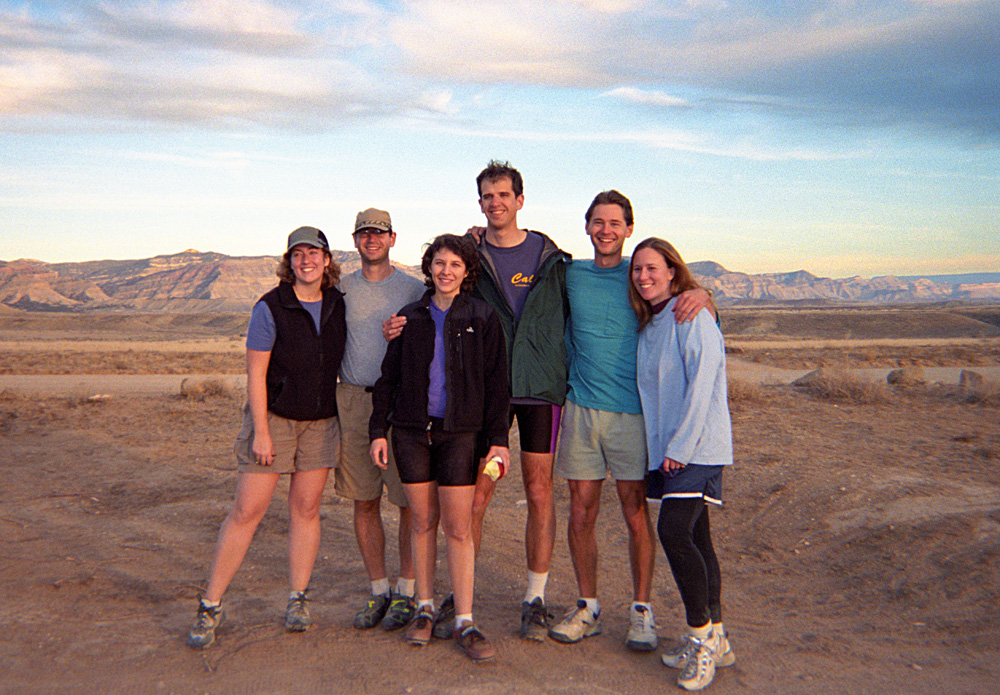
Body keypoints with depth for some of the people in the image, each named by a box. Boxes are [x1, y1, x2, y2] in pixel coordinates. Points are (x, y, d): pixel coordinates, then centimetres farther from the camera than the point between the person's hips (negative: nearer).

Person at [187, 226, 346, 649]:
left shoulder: (338, 305, 3)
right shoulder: (270, 308, -10)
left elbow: (344, 360, 21)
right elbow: (255, 374, -11)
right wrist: (261, 431, -15)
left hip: (321, 421, 4)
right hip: (273, 418, -3)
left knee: (306, 508, 7)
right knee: (247, 511, -3)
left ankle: (298, 601, 19)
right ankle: (210, 606, 9)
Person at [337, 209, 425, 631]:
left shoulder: (413, 289, 2)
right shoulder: (340, 289, 11)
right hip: (352, 401, 3)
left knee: (410, 502, 1)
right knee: (364, 502, 7)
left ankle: (407, 592, 15)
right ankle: (378, 591, 21)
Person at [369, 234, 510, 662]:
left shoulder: (482, 318, 2)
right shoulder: (410, 317, 7)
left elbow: (496, 383, 1)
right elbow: (388, 377, 10)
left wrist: (498, 438, -3)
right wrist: (378, 429, 4)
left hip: (460, 432, -2)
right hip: (412, 431, 2)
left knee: (458, 527, -2)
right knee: (423, 521, 9)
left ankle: (464, 622, 7)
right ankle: (425, 609, 23)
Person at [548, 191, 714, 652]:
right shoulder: (570, 274, 8)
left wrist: (703, 296, -16)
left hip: (633, 410, -2)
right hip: (581, 409, 2)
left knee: (636, 516, 4)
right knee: (581, 515, 7)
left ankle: (641, 611, 20)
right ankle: (587, 608, 23)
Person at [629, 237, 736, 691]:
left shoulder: (692, 316, -9)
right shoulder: (648, 325, 15)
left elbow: (701, 383, -16)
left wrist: (681, 446, -17)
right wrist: (663, 447, 12)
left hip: (697, 446, -8)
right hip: (666, 447, 8)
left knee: (674, 532, -16)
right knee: (694, 538, 10)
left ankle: (702, 637, 0)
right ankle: (714, 641, 21)